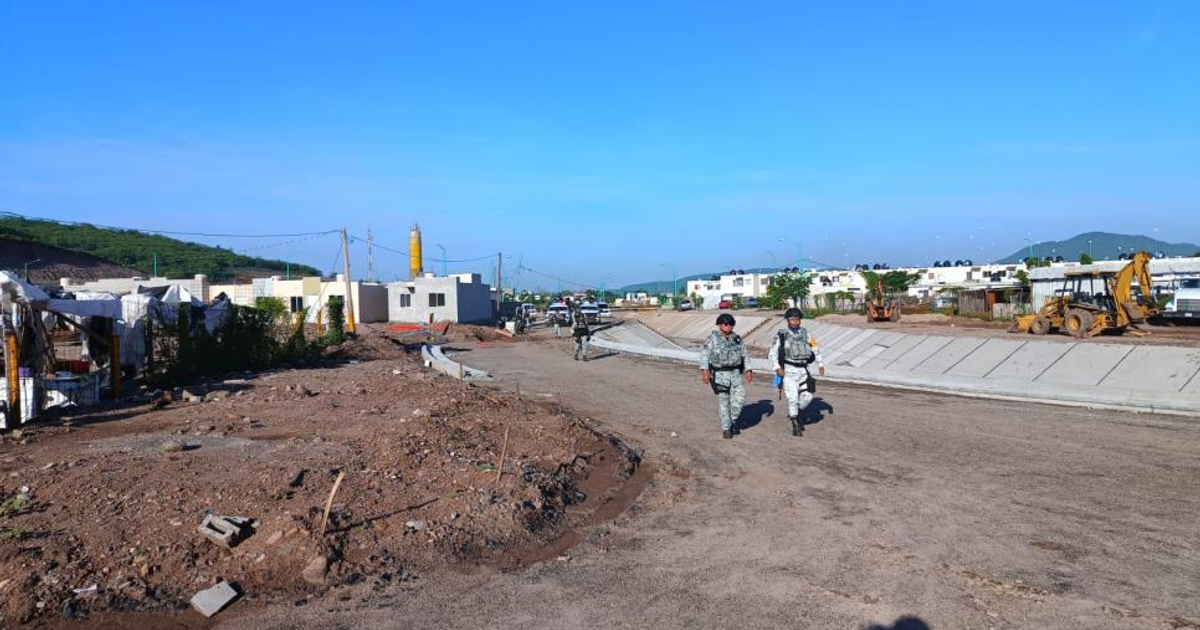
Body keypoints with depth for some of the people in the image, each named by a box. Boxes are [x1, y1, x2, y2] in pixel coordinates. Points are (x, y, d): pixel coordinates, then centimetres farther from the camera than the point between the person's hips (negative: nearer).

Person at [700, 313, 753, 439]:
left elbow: (744, 355, 17)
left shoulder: (736, 339, 8)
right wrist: (704, 371, -26)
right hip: (720, 375, -4)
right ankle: (726, 429, 12)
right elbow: (704, 355, -14)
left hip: (735, 373, 4)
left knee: (739, 398, -5)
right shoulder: (712, 339, -6)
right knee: (723, 402, 1)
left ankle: (733, 420, 19)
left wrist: (748, 370, 11)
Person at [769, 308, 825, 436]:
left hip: (803, 370, 4)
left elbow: (815, 348, 13)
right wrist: (777, 368, -16)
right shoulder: (782, 335, -3)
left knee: (807, 396, -4)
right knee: (793, 398, -5)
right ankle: (795, 425, 9)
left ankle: (795, 413, 24)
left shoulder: (805, 333, 7)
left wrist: (821, 364, 5)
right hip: (789, 370, -3)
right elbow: (773, 352, -5)